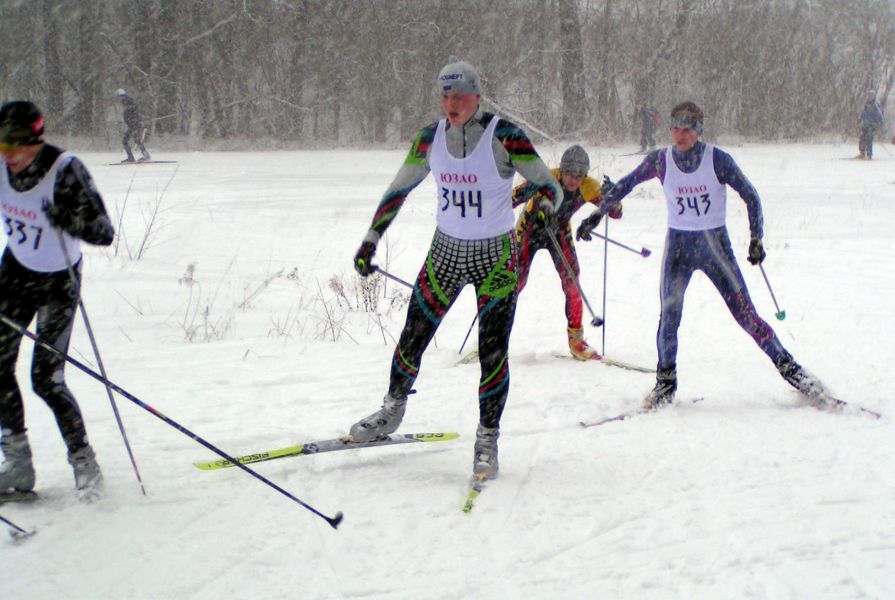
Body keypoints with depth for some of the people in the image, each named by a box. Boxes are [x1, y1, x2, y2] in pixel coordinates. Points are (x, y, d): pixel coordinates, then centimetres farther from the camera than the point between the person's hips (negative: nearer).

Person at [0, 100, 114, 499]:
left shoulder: (65, 171, -27)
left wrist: (68, 218, -45)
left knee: (46, 379, -9)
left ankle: (84, 462, 9)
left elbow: (103, 233, -29)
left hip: (58, 282, -5)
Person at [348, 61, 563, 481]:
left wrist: (544, 209, -21)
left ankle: (488, 438, 10)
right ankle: (392, 411, 31)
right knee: (412, 339, 8)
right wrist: (371, 239, 9)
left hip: (496, 257, -4)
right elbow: (398, 189, 10)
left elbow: (549, 186, -7)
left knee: (493, 352, -6)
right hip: (445, 251, 4)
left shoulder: (504, 137, -15)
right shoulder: (431, 139, -2)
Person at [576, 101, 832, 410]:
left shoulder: (718, 160, -12)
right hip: (678, 245, 2)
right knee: (669, 314, -10)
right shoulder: (660, 161, -6)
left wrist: (756, 238, -7)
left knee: (745, 314, -4)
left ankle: (789, 368, 7)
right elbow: (624, 186, 9)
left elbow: (750, 196, -2)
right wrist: (597, 215, 11)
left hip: (715, 244, -1)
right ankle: (665, 381, 7)